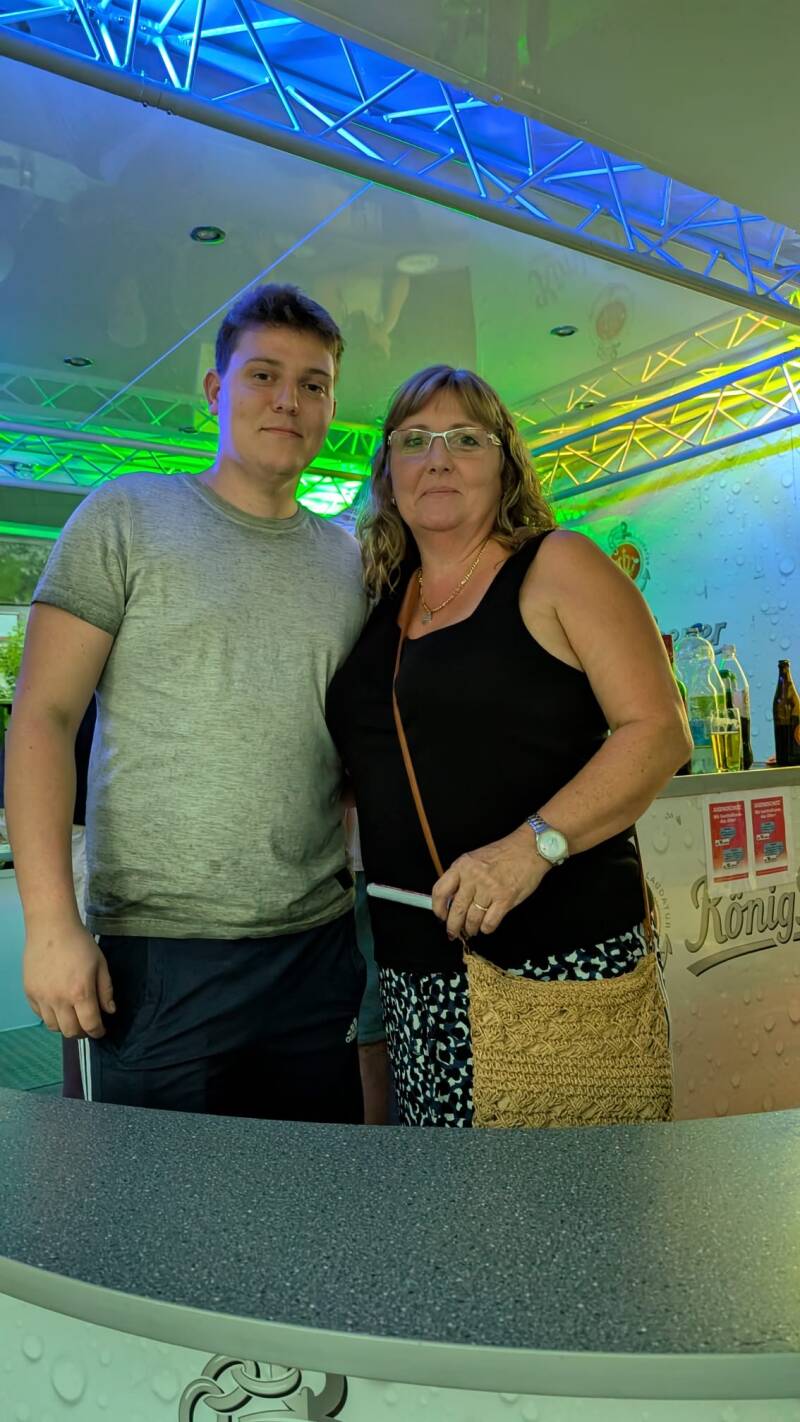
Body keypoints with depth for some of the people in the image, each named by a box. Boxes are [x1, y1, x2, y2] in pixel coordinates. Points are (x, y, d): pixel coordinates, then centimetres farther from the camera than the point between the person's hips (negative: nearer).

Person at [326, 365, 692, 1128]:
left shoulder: (556, 565, -2)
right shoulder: (383, 601, 13)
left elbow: (657, 729, -10)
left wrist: (533, 845, -22)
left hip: (558, 950, -5)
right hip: (413, 965, 5)